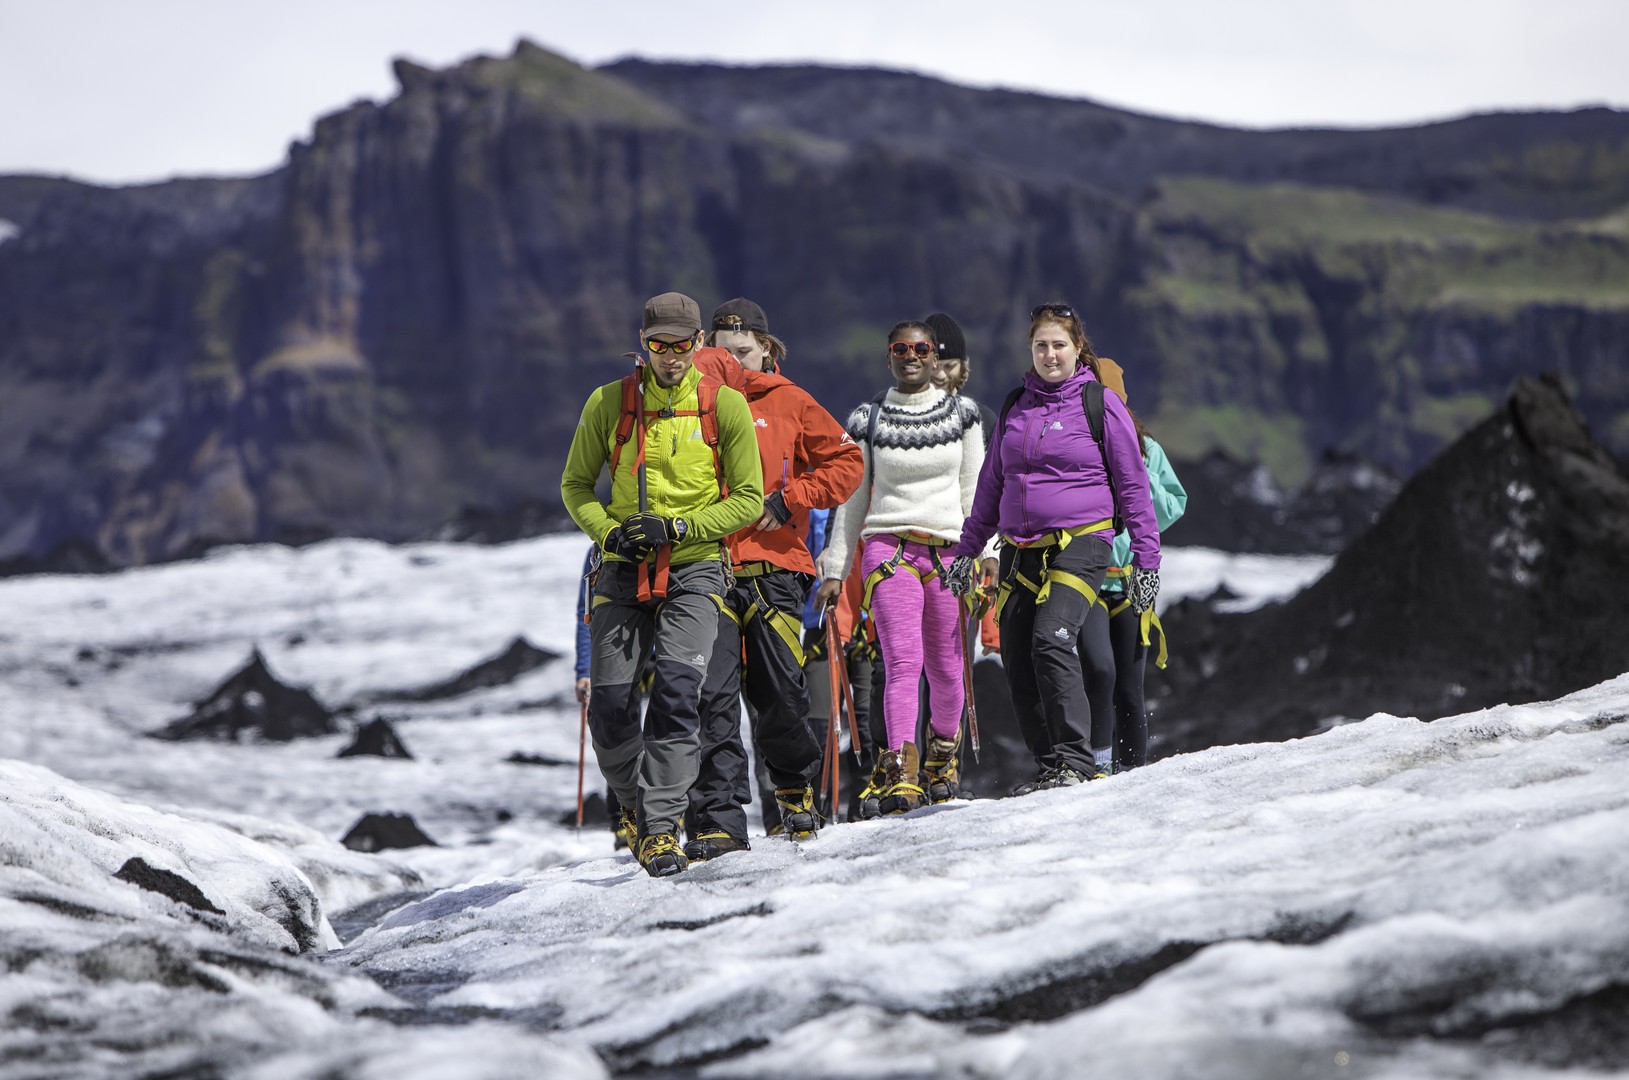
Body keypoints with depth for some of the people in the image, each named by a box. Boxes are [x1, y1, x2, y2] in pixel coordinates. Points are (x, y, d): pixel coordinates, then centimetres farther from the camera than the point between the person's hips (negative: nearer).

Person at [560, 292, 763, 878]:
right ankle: (635, 803, 23)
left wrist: (676, 527, -11)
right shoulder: (609, 404, 3)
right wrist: (609, 532, -7)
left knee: (677, 689, -20)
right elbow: (576, 485, 12)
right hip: (625, 570, 2)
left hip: (694, 568, -2)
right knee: (610, 703, -4)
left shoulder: (725, 406, -1)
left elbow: (748, 499, 1)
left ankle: (661, 826, -17)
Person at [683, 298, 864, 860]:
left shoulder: (788, 403, 7)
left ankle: (796, 785, 31)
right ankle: (718, 818, -8)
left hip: (772, 566, 0)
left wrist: (788, 499, -5)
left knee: (780, 695, 3)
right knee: (713, 696, -9)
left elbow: (847, 462, 6)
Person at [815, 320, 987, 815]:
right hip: (889, 546, -2)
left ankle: (942, 752, 31)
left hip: (949, 550, 2)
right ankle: (899, 774, -25)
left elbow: (975, 491, 12)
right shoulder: (868, 420, 7)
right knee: (903, 662, -17)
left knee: (945, 669, 3)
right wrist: (835, 570, 8)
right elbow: (851, 501, 11)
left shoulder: (962, 414, 9)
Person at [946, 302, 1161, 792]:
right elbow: (992, 482, 22)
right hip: (1020, 550, 6)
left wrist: (1146, 558, -2)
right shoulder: (1016, 407, 13)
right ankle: (1053, 768, 9)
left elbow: (1133, 485, 1)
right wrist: (967, 548, 20)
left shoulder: (1101, 404, 0)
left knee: (1051, 639, -24)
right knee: (1016, 661, 0)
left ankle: (1077, 760, -21)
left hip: (1080, 544, -6)